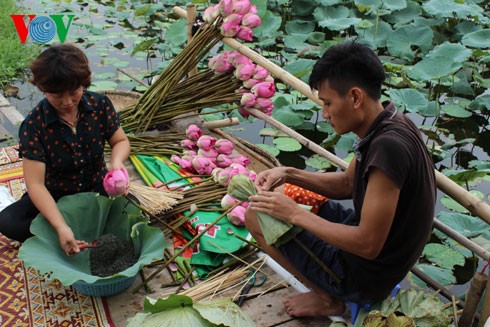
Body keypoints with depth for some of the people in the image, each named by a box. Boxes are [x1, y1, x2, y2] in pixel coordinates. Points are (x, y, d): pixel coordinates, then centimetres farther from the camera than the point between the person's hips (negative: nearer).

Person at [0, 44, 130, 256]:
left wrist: (116, 163, -27)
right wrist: (61, 227, -38)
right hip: (54, 197, 0)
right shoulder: (33, 126, -21)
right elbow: (35, 184, -24)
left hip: (96, 189, 1)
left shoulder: (100, 105, -14)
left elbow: (120, 141, -1)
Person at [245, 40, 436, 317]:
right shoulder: (386, 124, -3)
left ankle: (328, 299, 4)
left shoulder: (388, 147, -32)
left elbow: (367, 245, -29)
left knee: (256, 216, -7)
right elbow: (347, 184, 9)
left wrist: (295, 214, -21)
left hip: (366, 277, -9)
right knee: (282, 193, 17)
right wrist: (288, 174, -3)